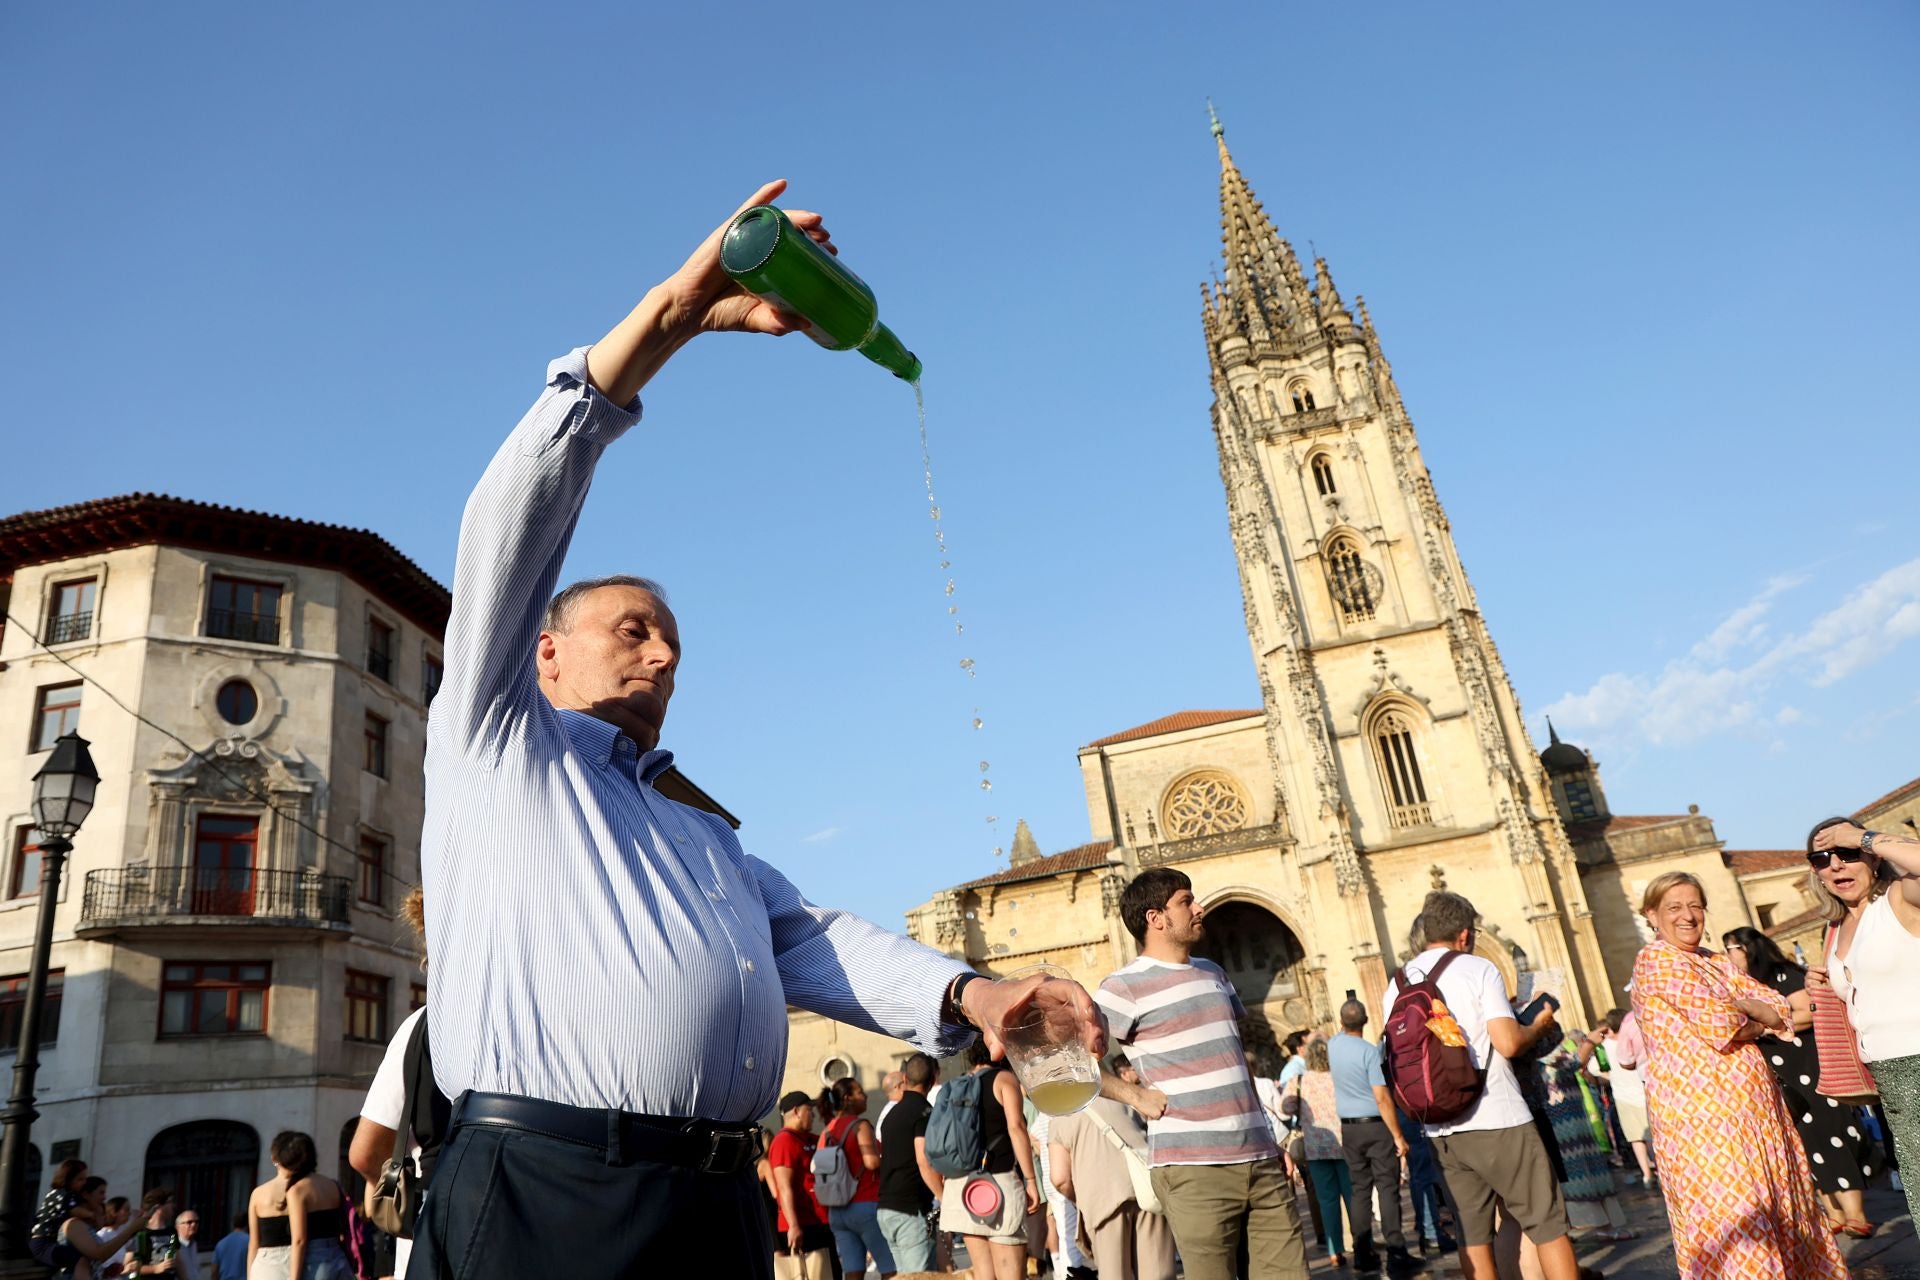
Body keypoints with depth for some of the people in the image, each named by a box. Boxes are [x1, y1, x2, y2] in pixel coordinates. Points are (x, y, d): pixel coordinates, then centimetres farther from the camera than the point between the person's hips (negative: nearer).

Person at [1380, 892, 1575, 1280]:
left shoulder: (1397, 983, 8)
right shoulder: (1478, 969, -7)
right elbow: (1508, 1043, -15)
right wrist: (1540, 1026, 5)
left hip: (1441, 1129, 5)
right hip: (1497, 1121, -5)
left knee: (1472, 1236, 9)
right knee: (1547, 1223, 5)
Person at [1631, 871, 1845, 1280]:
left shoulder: (1714, 962, 16)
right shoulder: (1657, 960, -11)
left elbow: (1780, 1008, 6)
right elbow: (1719, 1027, -20)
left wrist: (1735, 1010, -11)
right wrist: (1751, 1011, -2)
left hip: (1751, 1102, 8)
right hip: (1700, 1106, -8)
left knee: (1776, 1200, 13)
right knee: (1733, 1217, -4)